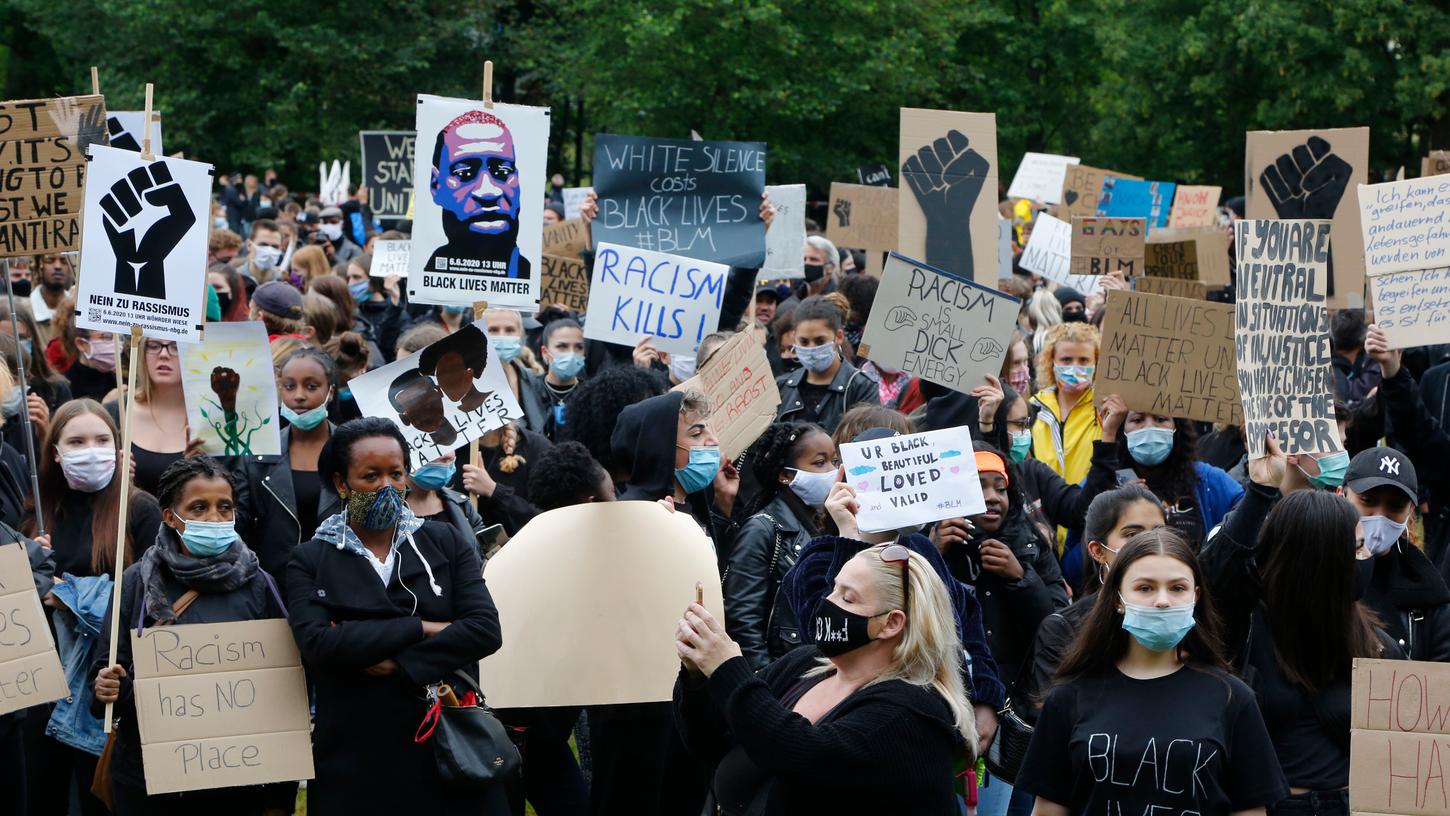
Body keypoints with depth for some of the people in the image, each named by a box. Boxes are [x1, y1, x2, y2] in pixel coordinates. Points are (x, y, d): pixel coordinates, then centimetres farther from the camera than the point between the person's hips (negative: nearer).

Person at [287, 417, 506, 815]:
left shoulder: (446, 543, 6)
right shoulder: (309, 561, 2)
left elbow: (486, 630, -6)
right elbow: (318, 644, -14)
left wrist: (395, 665, -14)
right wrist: (422, 628, -13)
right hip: (356, 763, -1)